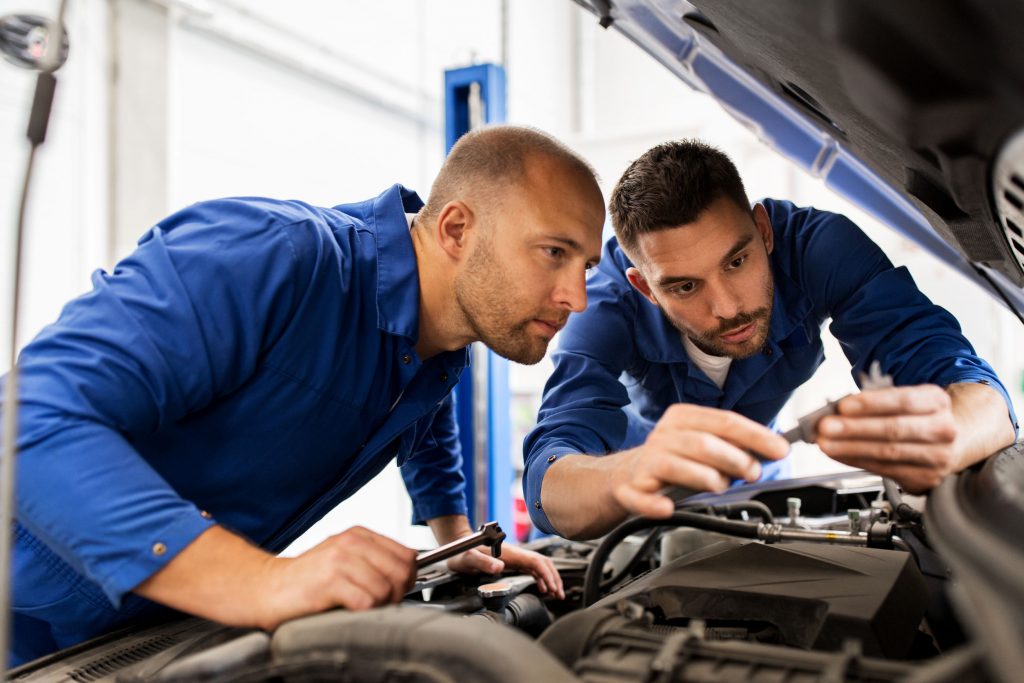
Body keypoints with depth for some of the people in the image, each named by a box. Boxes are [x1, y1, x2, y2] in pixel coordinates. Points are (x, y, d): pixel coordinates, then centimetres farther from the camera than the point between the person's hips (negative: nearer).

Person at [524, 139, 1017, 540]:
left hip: (755, 478, 3)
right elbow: (549, 481, -47)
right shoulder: (610, 299, -34)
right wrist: (629, 477, -70)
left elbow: (981, 394, -36)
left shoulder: (818, 246, -30)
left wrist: (944, 442, -60)